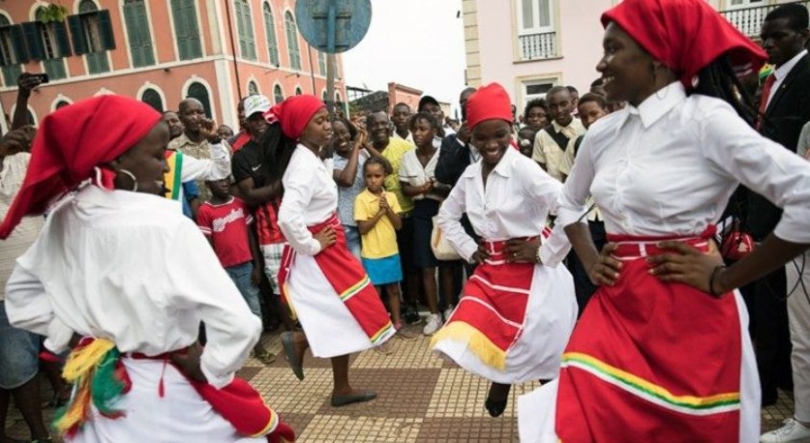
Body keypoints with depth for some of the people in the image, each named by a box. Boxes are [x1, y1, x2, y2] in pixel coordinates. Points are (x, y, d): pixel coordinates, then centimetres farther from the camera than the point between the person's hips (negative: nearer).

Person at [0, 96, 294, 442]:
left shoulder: (64, 217, -4)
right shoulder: (164, 225, -27)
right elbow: (237, 323, -33)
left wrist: (76, 337, 6)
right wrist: (211, 370, -15)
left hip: (97, 390, 8)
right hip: (165, 396, -7)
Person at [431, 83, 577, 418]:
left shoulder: (523, 168, -17)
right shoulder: (471, 175, 3)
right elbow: (446, 215, 18)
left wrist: (545, 253, -17)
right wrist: (468, 249, 6)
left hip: (530, 273, -5)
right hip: (490, 270, 6)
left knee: (540, 349, 7)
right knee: (472, 336, 4)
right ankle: (499, 385, 35)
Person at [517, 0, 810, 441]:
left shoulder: (704, 118, -12)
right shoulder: (603, 132, 6)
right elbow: (569, 202, 22)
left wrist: (725, 280, -13)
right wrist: (590, 260, 7)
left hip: (688, 314, -5)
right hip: (615, 306, 5)